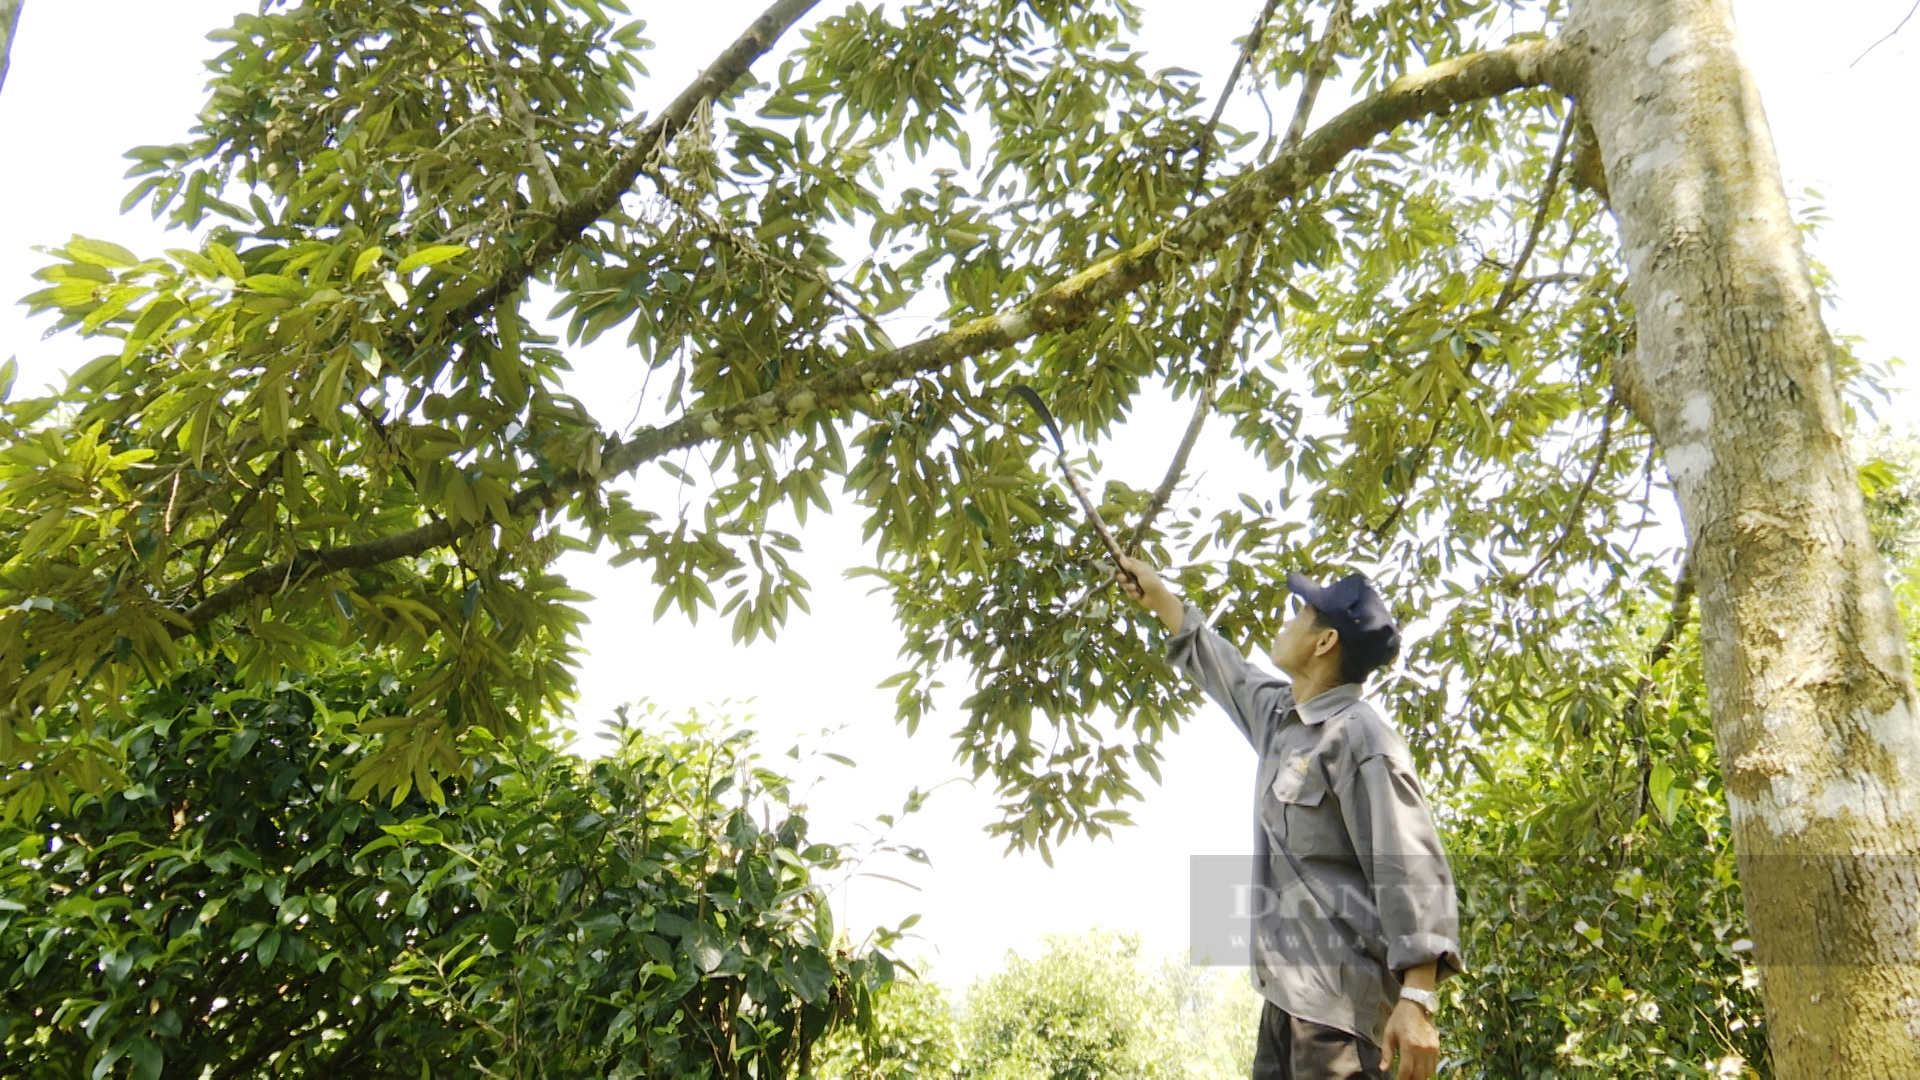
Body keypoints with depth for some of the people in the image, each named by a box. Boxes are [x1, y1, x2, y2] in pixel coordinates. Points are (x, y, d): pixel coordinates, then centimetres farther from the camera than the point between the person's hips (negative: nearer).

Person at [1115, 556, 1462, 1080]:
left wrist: (1417, 999, -26)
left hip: (1339, 990, -9)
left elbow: (1411, 871, -19)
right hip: (1289, 986, 9)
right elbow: (1221, 667, 35)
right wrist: (1158, 597, 43)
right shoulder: (1278, 713, 14)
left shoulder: (1360, 737, -13)